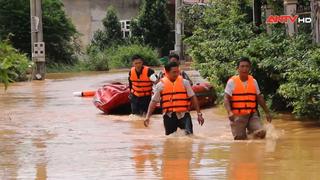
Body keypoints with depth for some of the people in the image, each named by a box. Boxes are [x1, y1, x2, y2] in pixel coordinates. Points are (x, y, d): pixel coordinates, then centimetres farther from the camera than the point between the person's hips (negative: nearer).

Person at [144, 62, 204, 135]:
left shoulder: (184, 82, 3)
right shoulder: (161, 85, 2)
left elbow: (193, 97, 5)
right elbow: (154, 101, 5)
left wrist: (199, 114, 1)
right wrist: (148, 116, -4)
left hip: (183, 114, -1)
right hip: (169, 116, 1)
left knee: (189, 135, -18)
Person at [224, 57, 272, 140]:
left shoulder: (253, 81, 9)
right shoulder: (232, 82, -2)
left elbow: (259, 98, 19)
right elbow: (226, 99, -8)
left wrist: (267, 112, 20)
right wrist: (229, 112, -24)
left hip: (252, 114, 3)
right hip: (238, 116, -3)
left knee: (261, 133, -15)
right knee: (240, 139, -6)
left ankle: (251, 132, 16)